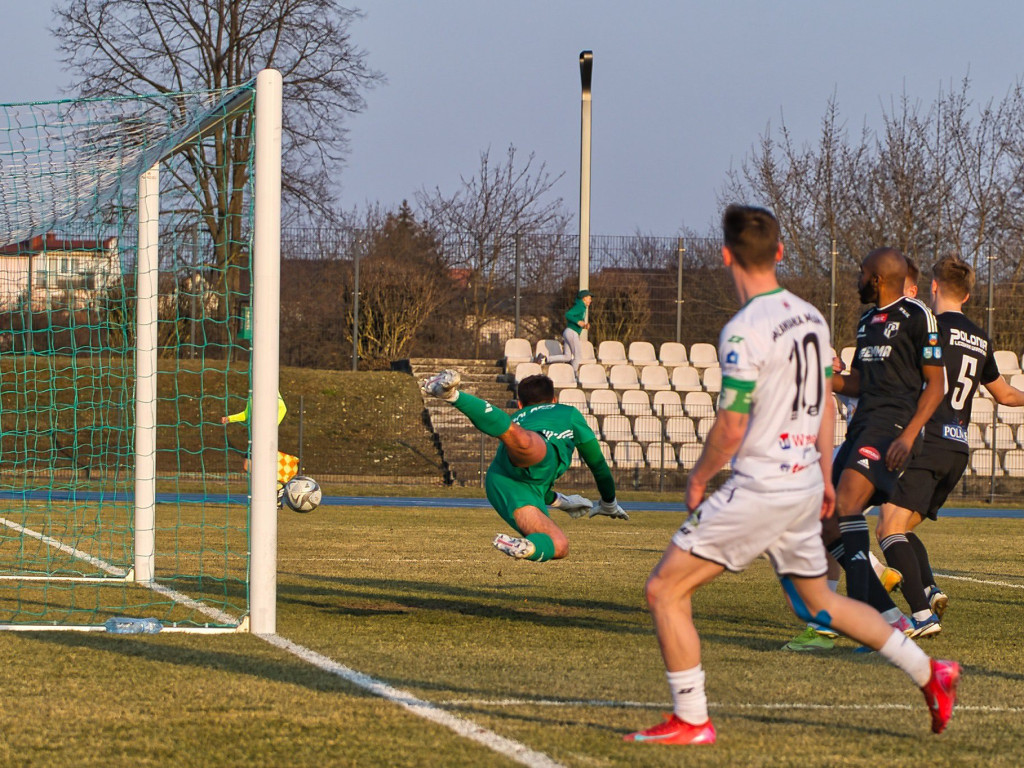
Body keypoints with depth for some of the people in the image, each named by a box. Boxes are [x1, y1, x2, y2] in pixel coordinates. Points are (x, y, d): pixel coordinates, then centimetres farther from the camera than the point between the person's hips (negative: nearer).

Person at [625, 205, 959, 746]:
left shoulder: (744, 331, -18)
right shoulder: (811, 317, 7)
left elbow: (731, 428, -17)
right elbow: (825, 402, 16)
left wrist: (698, 479, -1)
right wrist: (825, 474, 26)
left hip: (759, 491, -8)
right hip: (805, 487, 9)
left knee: (666, 590, -3)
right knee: (819, 601, 25)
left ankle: (691, 721, -3)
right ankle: (929, 673, 24)